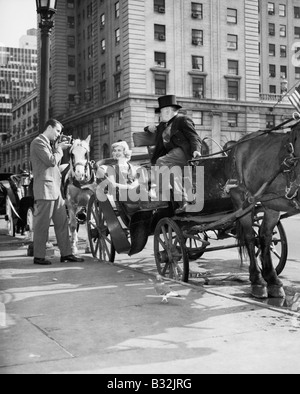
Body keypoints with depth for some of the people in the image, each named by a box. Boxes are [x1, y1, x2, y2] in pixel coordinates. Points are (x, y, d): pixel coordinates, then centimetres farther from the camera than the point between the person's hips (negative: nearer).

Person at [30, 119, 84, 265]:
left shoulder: (48, 143, 21)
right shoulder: (38, 142, -9)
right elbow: (52, 161, -17)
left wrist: (59, 149, 9)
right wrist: (59, 149, -2)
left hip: (55, 189, 10)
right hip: (45, 189, -10)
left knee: (62, 222, 8)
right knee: (42, 224, -3)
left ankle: (66, 254, 12)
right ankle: (39, 256, 4)